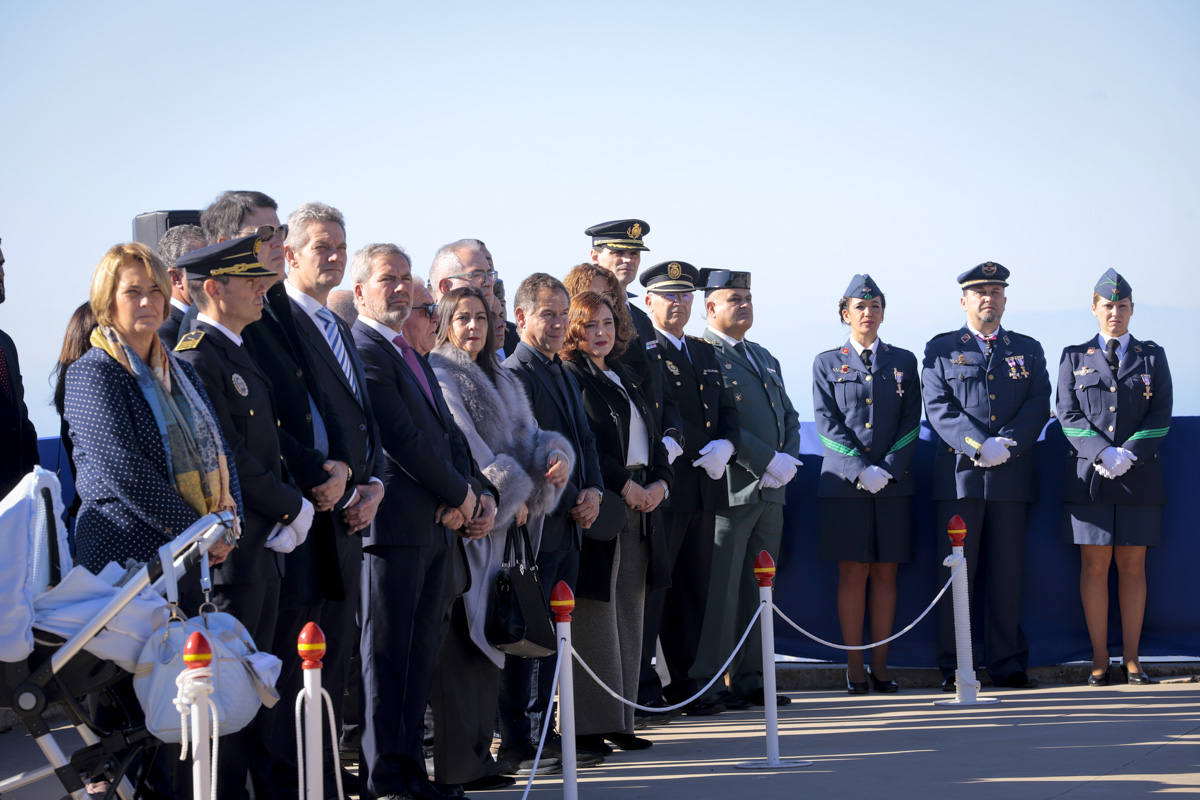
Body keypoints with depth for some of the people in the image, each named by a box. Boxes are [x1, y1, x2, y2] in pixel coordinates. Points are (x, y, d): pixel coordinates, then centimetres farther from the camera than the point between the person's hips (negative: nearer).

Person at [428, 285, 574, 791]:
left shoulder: (502, 383, 21)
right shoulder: (437, 375, -5)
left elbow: (525, 435, 14)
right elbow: (462, 446, -12)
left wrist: (556, 454, -8)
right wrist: (511, 495, -11)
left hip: (499, 524, 8)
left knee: (487, 641, 7)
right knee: (461, 641, -10)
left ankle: (478, 756, 11)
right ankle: (456, 766, -9)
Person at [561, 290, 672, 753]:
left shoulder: (626, 380, 21)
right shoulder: (568, 379, -4)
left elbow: (651, 437, 22)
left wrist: (661, 482, 4)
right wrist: (624, 485, -15)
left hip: (640, 507, 8)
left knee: (628, 615, 7)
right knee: (595, 613, -8)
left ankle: (619, 719, 11)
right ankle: (591, 723, -6)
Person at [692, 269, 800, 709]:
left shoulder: (765, 358, 21)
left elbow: (789, 417, 21)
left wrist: (788, 459, 2)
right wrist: (767, 460, -16)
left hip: (771, 491, 8)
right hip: (731, 487, -8)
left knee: (758, 589, 10)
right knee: (721, 587, -7)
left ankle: (750, 678, 15)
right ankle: (706, 684, -3)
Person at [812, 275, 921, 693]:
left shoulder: (903, 361, 12)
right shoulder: (827, 363, 8)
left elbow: (911, 423, 5)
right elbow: (827, 424, -1)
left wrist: (887, 469, -9)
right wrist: (861, 470, -12)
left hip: (894, 483, 2)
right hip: (845, 483, -2)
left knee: (885, 573, 2)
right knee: (853, 573, -4)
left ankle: (880, 665, 6)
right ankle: (854, 668, 0)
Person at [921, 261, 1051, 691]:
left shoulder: (1028, 350, 15)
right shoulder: (941, 349, 9)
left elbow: (1039, 405, 4)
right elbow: (938, 408, -2)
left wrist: (1005, 445, -12)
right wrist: (980, 446, -15)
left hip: (1012, 477, 2)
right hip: (958, 475, -2)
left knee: (1007, 574, 3)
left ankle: (1008, 666, 8)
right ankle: (952, 668, 2)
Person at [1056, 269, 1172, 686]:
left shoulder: (1152, 357, 10)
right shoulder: (1074, 357, 10)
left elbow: (1161, 417, 2)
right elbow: (1069, 415, 1)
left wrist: (1128, 454, -12)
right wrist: (1102, 454, -13)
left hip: (1139, 476, 0)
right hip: (1089, 476, 0)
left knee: (1132, 564, 1)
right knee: (1095, 563, -2)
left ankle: (1131, 660, 5)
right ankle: (1099, 661, 2)